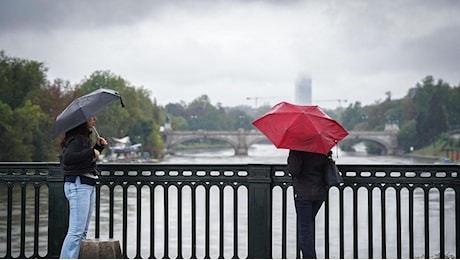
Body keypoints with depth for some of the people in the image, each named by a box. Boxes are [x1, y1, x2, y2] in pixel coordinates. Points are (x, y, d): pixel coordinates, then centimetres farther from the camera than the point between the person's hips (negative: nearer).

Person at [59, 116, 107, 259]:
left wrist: (98, 147, 15)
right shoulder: (76, 139, -12)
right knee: (76, 231, -12)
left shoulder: (84, 138, 17)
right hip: (78, 185, -10)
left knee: (83, 231, 12)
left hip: (89, 185, 10)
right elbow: (68, 158, -28)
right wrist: (92, 152, -23)